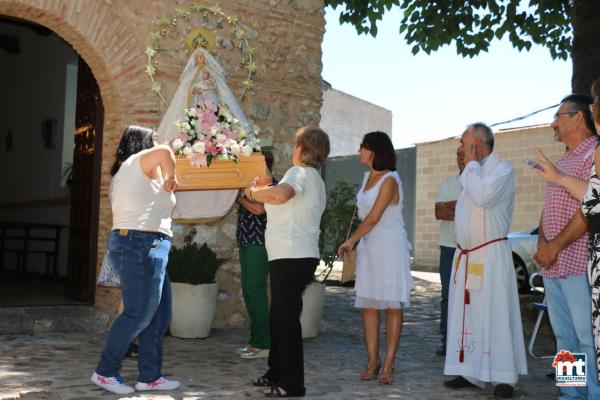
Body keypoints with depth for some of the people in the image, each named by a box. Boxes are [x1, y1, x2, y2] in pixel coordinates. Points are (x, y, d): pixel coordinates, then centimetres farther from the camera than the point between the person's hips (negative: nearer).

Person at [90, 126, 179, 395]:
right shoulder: (136, 162, -5)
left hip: (146, 248, 10)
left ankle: (149, 377, 11)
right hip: (142, 245, -10)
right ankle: (105, 372, 4)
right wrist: (171, 178, -9)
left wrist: (163, 181, 26)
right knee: (138, 314, -7)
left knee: (159, 314, 8)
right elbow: (165, 152, -25)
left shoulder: (125, 172, 23)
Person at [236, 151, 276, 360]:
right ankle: (257, 340, 18)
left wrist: (240, 198, -8)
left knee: (255, 290, -11)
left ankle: (263, 344, -6)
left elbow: (259, 209, -21)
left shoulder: (271, 184, -8)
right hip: (247, 242, 9)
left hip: (259, 244, -9)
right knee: (249, 290, 10)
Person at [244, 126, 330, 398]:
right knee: (280, 317, 17)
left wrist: (254, 192, -15)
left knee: (287, 318, -5)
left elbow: (280, 194, -32)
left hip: (292, 257, -10)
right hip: (294, 256, 10)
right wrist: (262, 193, 21)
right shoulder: (314, 179, 22)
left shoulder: (300, 172, -11)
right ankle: (277, 373, 27)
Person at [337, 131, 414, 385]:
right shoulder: (367, 177, 15)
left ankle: (388, 364, -1)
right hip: (368, 247, 8)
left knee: (392, 306, -3)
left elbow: (373, 218, -13)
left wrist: (350, 240, -5)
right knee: (368, 305, 4)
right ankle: (373, 359, 10)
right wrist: (355, 241, 10)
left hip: (390, 247, -8)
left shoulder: (390, 180, -10)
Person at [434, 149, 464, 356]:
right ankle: (447, 341, 10)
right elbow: (439, 212, 1)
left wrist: (453, 205, -6)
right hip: (449, 246, 3)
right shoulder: (447, 183, 13)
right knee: (448, 295, 5)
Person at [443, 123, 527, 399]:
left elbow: (482, 196, -26)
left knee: (494, 314, -6)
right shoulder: (472, 172, 17)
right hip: (464, 256, 8)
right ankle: (469, 372, 15)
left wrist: (472, 164, -15)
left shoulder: (502, 169, -10)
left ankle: (503, 377, 2)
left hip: (491, 254, -8)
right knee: (465, 314, 8)